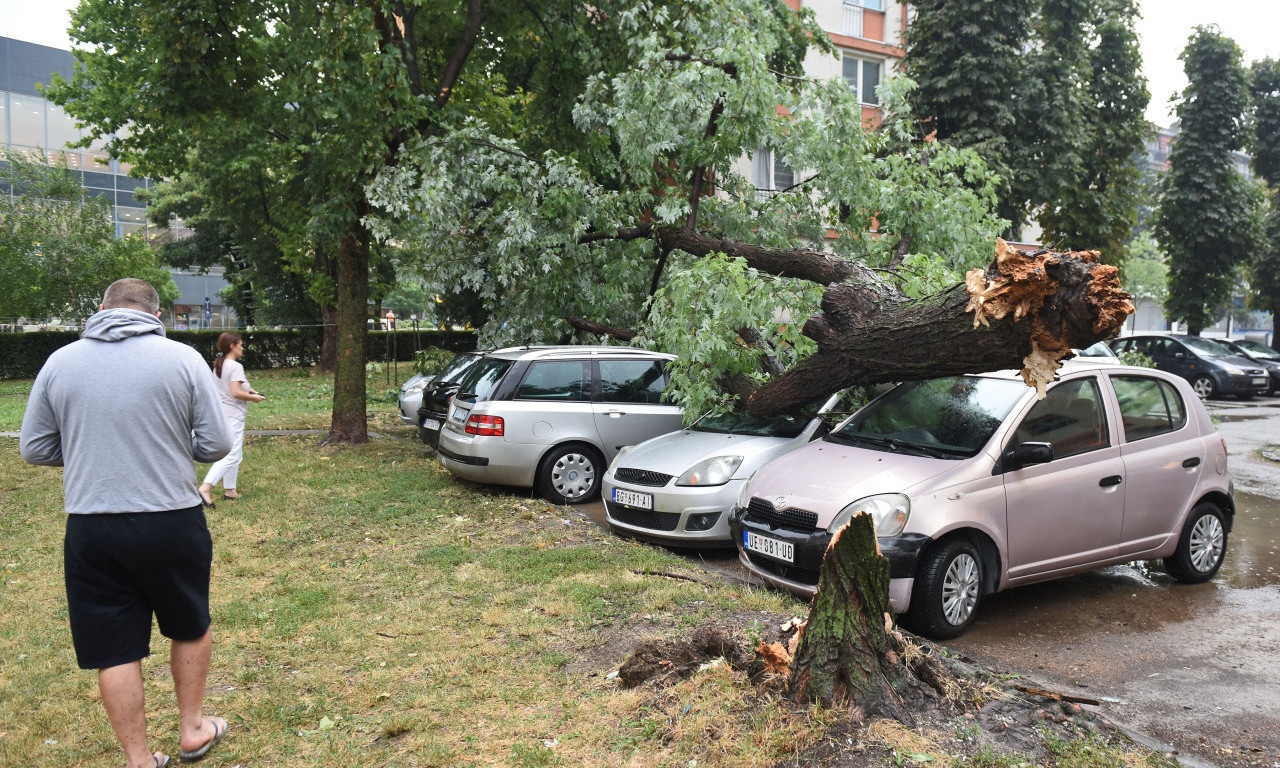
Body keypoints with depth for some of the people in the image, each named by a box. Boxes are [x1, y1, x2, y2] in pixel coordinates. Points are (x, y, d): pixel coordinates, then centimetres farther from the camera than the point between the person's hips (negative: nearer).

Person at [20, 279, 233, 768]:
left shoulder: (60, 362, 1)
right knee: (190, 628, 21)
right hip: (172, 523, -1)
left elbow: (34, 449, 7)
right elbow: (215, 445, -5)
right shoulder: (183, 359, -6)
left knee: (115, 651, 11)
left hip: (89, 529, 2)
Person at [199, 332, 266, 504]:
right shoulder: (235, 367, -16)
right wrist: (253, 398, -10)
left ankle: (230, 490, 24)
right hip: (232, 416, -10)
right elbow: (236, 393, -24)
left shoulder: (218, 365, 12)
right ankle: (206, 488, -15)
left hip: (220, 413, 10)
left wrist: (247, 390, 16)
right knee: (232, 456, -8)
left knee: (234, 454, 19)